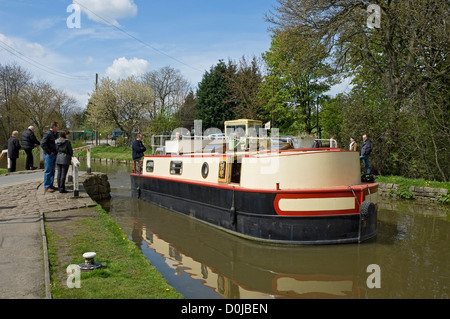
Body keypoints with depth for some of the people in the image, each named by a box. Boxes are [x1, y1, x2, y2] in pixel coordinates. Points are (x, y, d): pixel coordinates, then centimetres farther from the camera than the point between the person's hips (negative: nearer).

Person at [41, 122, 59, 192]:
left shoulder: (55, 134, 15)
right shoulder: (47, 134, -14)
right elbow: (42, 144, -24)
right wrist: (49, 152, -19)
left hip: (54, 155, 9)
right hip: (49, 155, -9)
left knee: (52, 171, 14)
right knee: (48, 171, -4)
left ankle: (51, 185, 23)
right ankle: (46, 187, 2)